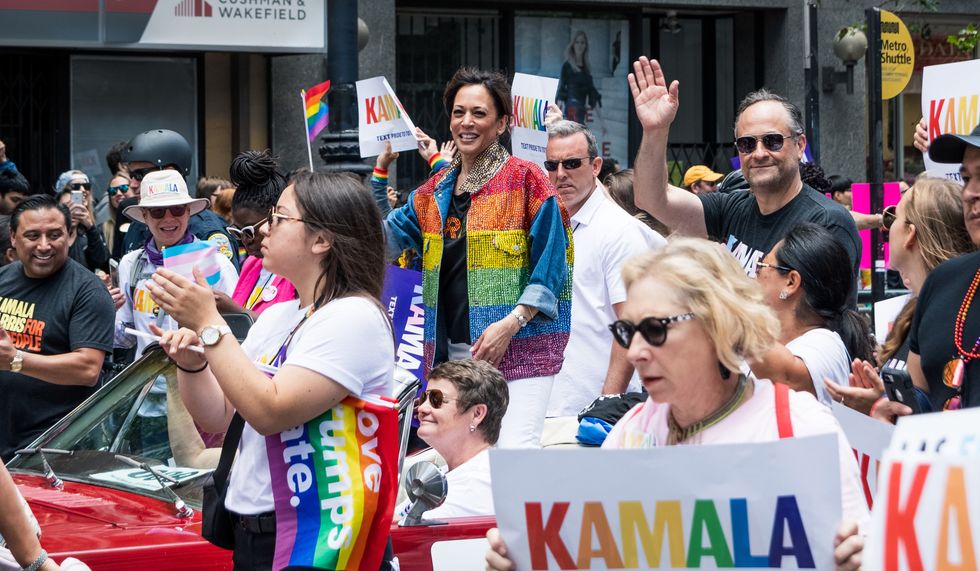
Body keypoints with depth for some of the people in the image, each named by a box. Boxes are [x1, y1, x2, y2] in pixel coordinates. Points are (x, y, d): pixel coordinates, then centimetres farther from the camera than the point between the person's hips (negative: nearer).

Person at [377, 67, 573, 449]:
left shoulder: (525, 180, -3)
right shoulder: (435, 191, 15)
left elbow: (550, 264, -7)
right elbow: (386, 241, 20)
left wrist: (511, 322, -18)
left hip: (518, 346, -6)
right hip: (451, 349, 6)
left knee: (513, 453, -18)